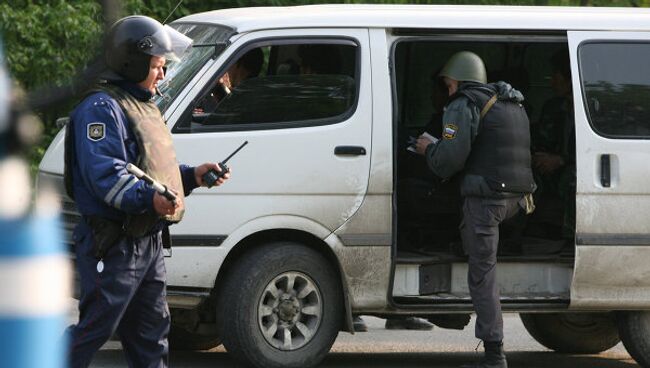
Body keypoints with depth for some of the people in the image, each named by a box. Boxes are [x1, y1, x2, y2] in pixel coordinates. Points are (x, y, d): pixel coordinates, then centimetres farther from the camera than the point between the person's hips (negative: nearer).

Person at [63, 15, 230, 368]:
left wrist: (193, 176, 14)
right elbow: (105, 173, -27)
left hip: (148, 242, 10)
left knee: (151, 332, 14)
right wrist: (148, 197, -40)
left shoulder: (143, 107, 19)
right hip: (113, 245, -10)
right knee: (93, 329, -8)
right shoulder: (102, 108, -15)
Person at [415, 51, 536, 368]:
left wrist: (428, 149, 7)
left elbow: (450, 158, -15)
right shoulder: (514, 105, 21)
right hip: (516, 198, 8)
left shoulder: (465, 107, -6)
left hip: (486, 196, -8)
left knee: (482, 276, -5)